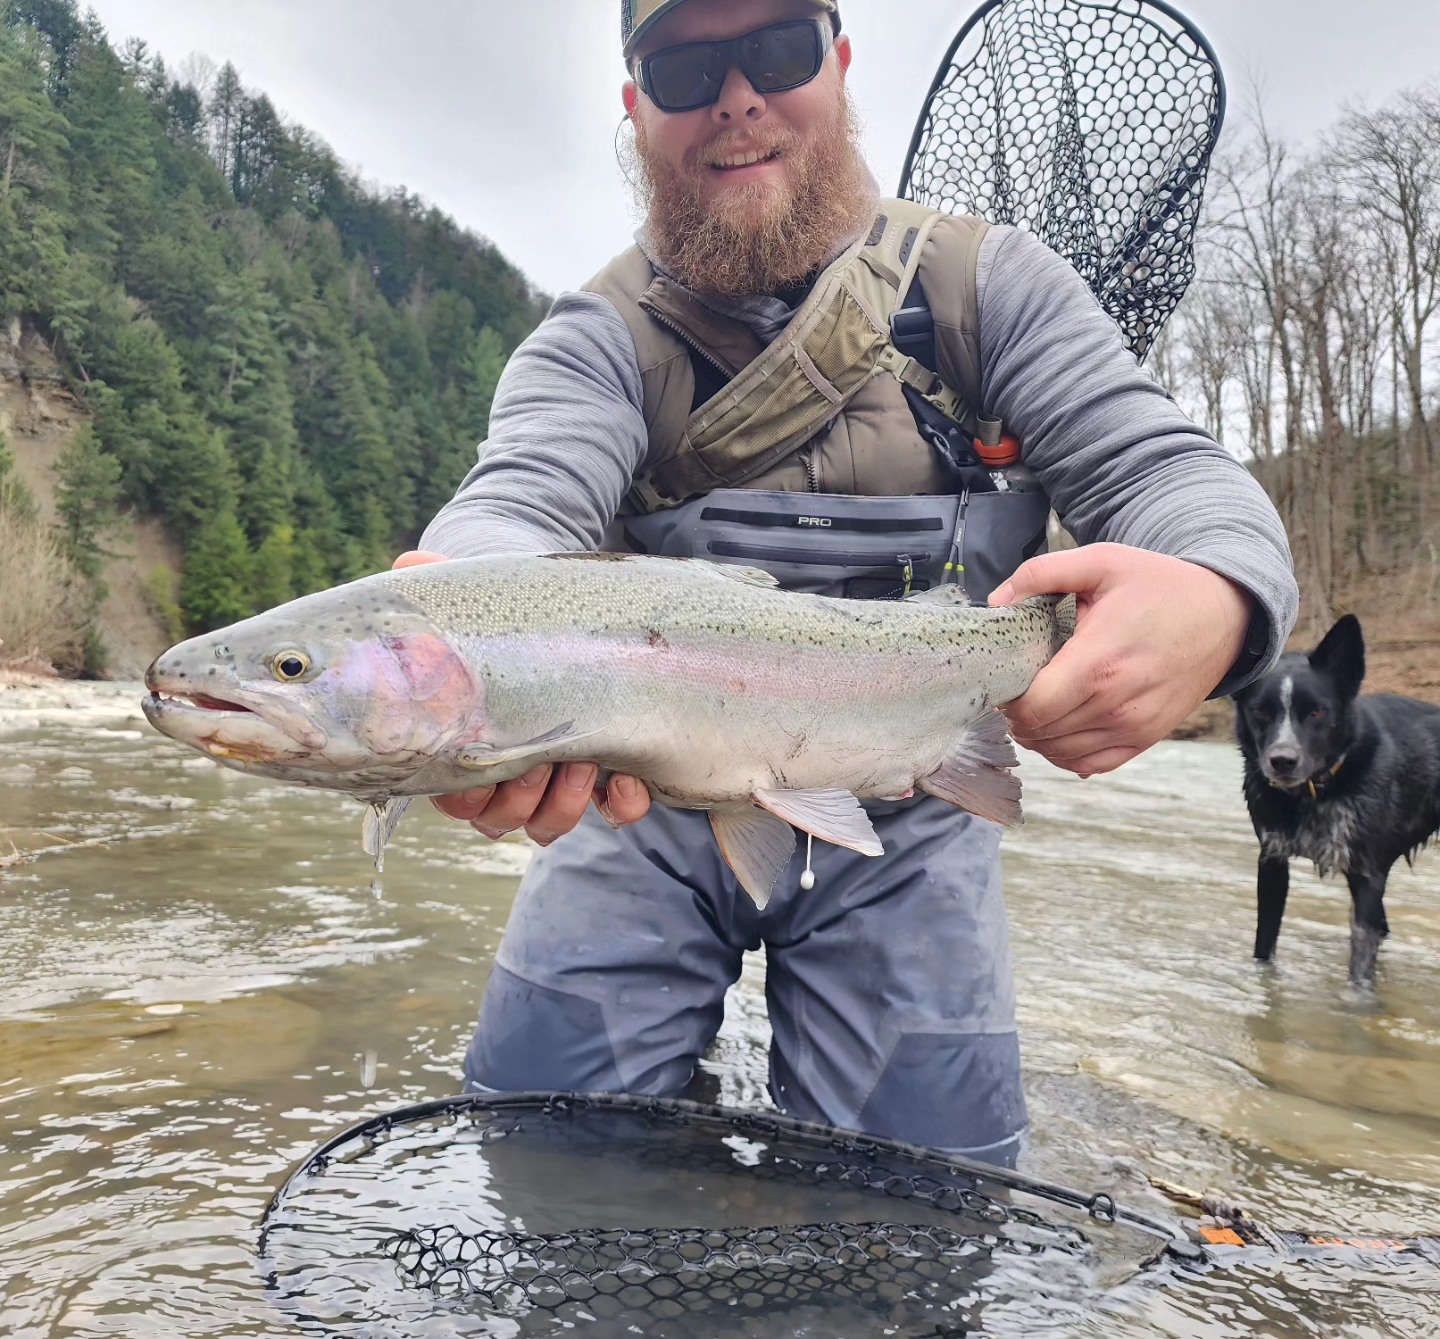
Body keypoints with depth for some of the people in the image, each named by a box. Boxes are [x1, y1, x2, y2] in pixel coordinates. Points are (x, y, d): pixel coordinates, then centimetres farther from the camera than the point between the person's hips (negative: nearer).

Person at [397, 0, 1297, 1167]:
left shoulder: (986, 283, 0)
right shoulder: (600, 336, -3)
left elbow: (1163, 467, -8)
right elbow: (521, 498, -22)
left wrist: (1215, 602, -35)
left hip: (901, 817, 0)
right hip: (648, 798, 1)